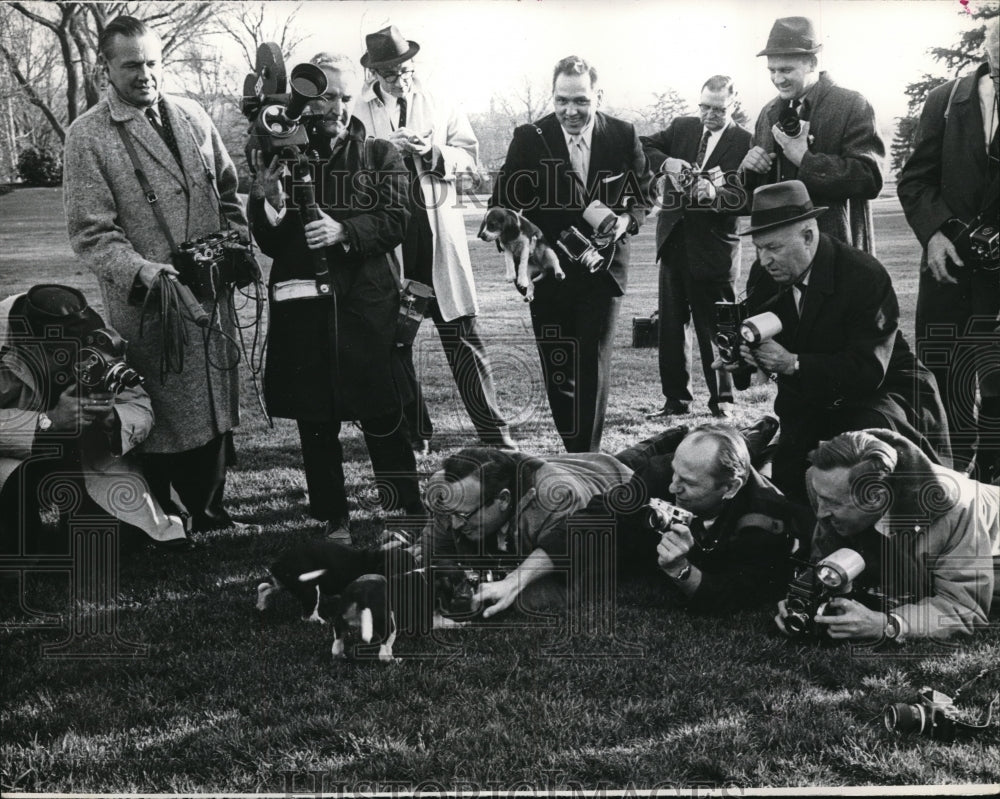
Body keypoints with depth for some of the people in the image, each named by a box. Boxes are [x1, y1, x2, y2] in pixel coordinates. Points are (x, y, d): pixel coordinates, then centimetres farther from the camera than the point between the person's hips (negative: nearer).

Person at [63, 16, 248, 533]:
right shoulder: (87, 136, -6)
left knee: (215, 410, 13)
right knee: (161, 418, 2)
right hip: (146, 302, -5)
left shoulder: (191, 117, 9)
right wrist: (142, 272, -26)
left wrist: (236, 242, 3)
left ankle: (208, 510, 28)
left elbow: (226, 190, 19)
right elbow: (91, 231, -12)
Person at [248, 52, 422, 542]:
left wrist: (343, 231, -21)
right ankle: (333, 519, 19)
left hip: (366, 304, -1)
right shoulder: (282, 155, 7)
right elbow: (271, 244, 5)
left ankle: (408, 515, 12)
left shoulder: (380, 156, 7)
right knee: (316, 422, 8)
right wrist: (267, 200, -14)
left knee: (383, 418, 0)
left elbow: (396, 221, -5)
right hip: (303, 305, 2)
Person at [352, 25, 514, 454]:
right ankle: (413, 432, 19)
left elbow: (470, 159, 7)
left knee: (461, 335, 0)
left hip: (438, 233, 0)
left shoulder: (442, 107, 9)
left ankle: (493, 431, 5)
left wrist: (434, 152, -9)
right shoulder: (358, 115, 3)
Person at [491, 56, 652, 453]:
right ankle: (576, 452, 24)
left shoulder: (623, 136, -3)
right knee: (556, 371, 7)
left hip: (602, 267, -1)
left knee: (593, 368, -4)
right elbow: (503, 204, -3)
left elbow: (644, 195, 8)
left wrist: (626, 220, -12)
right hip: (548, 271, 1)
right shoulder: (529, 138, -5)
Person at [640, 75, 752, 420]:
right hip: (674, 239, 5)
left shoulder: (744, 142, -5)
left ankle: (722, 399, 16)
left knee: (715, 327, 3)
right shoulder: (681, 127, 10)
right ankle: (675, 398, 17)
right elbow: (643, 146, 4)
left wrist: (716, 193, -31)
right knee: (671, 324, 8)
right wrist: (666, 163, -14)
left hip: (714, 246, -5)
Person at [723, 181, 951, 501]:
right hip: (809, 400, 5)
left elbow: (868, 370, -29)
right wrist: (741, 350, -26)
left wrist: (791, 363, -39)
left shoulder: (867, 277, -25)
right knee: (787, 483, -6)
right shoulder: (763, 275, -6)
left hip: (881, 391, -5)